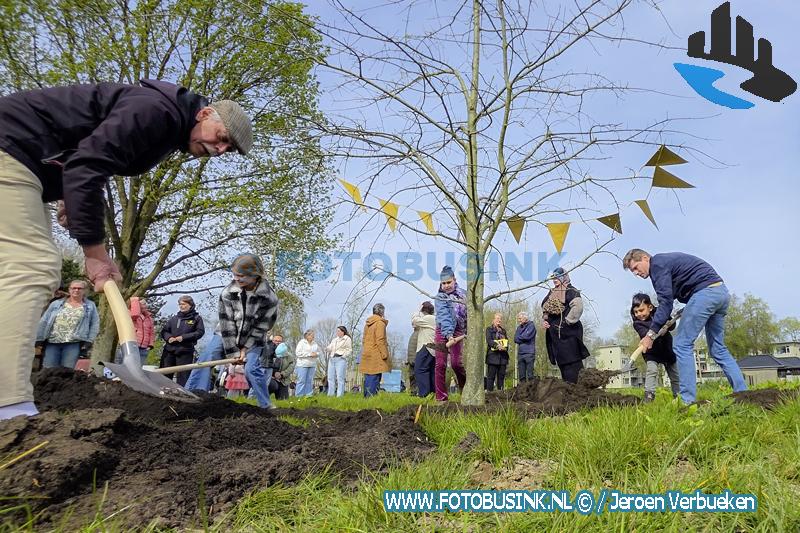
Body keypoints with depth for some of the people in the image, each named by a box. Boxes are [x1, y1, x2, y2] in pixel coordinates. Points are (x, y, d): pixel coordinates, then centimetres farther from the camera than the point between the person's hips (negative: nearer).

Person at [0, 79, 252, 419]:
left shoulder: (170, 129, 13)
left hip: (33, 162, 10)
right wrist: (94, 250, -23)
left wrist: (75, 200, 8)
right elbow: (86, 164, -26)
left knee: (32, 269, 7)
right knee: (31, 268, -19)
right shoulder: (159, 109, -19)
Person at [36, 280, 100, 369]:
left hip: (73, 343, -2)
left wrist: (88, 341, -3)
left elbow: (95, 325, 7)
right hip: (52, 342, 2)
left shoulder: (90, 306, 10)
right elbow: (43, 322, 10)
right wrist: (38, 339, 4)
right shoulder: (56, 304, 12)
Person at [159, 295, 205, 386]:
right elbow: (164, 331, 17)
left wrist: (183, 337, -13)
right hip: (169, 350, 4)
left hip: (185, 352, -4)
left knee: (183, 375, -3)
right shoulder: (174, 318, 15)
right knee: (165, 374, 7)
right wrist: (169, 337, -6)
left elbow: (200, 332, -6)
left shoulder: (196, 318, 3)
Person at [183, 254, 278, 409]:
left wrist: (245, 349, -15)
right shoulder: (228, 293, -18)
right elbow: (227, 323, -15)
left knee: (252, 369, -18)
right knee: (205, 360, -13)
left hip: (252, 339, -2)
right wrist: (233, 351, -17)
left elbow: (261, 327, -15)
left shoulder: (269, 298, -22)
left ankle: (266, 406, -2)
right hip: (226, 335, 2)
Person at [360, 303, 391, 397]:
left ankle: (366, 396, 12)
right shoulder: (380, 323, -9)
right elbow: (380, 340, -15)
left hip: (367, 354, 8)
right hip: (376, 356, -8)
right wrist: (384, 353, -13)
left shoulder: (367, 323, 16)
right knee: (374, 378, -8)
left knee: (368, 378, 10)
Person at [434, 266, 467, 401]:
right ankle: (441, 396, 4)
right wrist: (449, 335, -33)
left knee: (456, 362, -11)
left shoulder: (463, 293, 4)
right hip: (442, 332, -1)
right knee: (440, 364, -2)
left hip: (458, 331, 1)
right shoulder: (440, 297, -8)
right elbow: (444, 317, -21)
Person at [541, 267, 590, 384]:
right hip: (555, 334, 9)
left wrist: (568, 321, -22)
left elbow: (578, 306, -26)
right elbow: (544, 308, 27)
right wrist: (545, 320, 11)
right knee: (561, 362, 12)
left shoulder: (570, 291, -9)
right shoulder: (551, 292, 15)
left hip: (568, 332, -9)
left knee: (573, 362, -8)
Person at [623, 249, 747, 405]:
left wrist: (650, 334, -14)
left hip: (706, 291, -10)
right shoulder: (666, 260, 25)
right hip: (722, 292, 10)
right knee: (718, 350, 14)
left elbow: (666, 302, -13)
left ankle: (688, 401, -10)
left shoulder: (657, 264, -5)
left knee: (682, 345, -8)